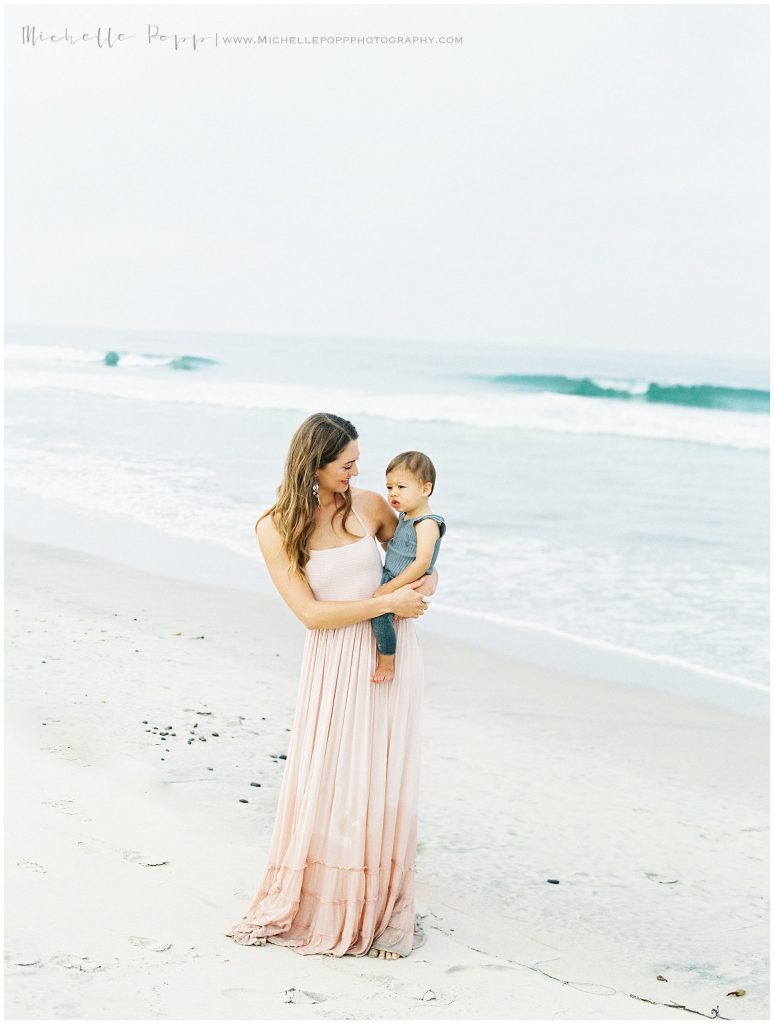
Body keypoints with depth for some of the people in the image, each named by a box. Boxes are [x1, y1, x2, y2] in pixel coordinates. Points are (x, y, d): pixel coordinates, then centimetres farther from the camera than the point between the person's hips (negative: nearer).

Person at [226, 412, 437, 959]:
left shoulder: (370, 505, -1)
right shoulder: (276, 528, -6)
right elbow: (310, 612, -11)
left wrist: (428, 581, -5)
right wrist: (388, 602, -15)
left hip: (391, 653, 1)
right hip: (334, 663, -1)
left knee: (382, 783, 2)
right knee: (323, 783, 1)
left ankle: (379, 912, 13)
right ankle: (315, 904, 20)